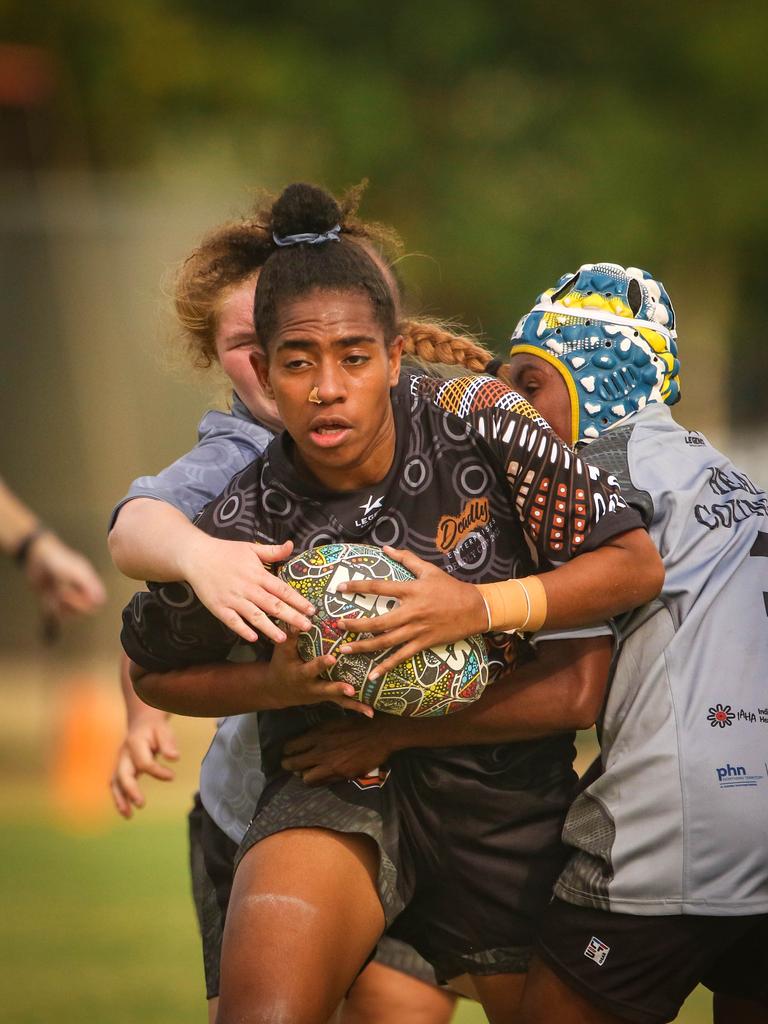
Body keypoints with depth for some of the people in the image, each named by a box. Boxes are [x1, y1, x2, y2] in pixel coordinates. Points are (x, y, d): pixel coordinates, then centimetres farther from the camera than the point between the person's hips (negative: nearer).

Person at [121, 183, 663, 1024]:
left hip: (505, 794, 2)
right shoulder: (243, 526, -12)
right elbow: (156, 672, 6)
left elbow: (635, 566, -9)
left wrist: (482, 607, -23)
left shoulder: (475, 422, -12)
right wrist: (272, 682, -14)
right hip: (339, 794, -2)